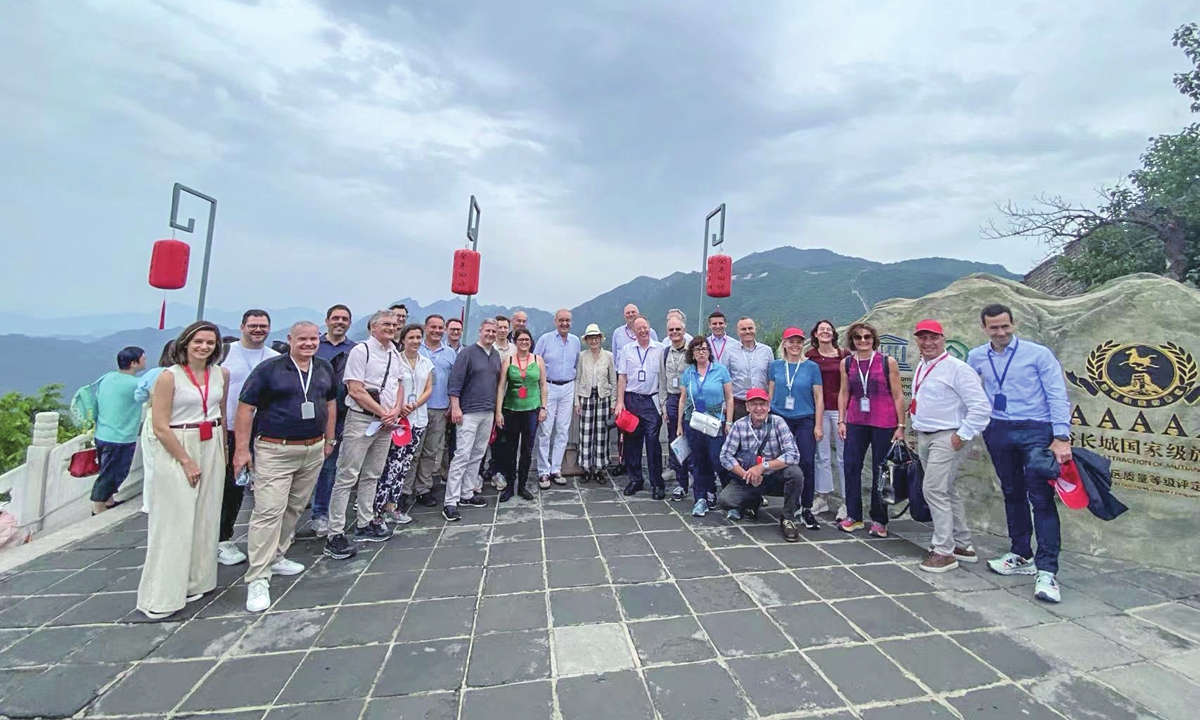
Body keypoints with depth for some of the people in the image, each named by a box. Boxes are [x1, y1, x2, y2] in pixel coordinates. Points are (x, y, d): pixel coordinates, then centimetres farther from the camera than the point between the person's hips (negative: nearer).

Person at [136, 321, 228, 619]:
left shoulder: (221, 374, 6)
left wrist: (223, 450, 14)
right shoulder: (170, 376, -8)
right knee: (175, 521, -1)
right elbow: (160, 427, -11)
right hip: (176, 449, -5)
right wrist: (187, 461, -12)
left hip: (212, 448, 5)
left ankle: (196, 581, 25)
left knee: (206, 517, 11)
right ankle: (163, 597, 11)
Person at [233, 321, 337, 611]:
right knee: (268, 511, -7)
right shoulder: (269, 369, -7)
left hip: (313, 451, 6)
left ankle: (275, 556, 33)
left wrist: (329, 440, 15)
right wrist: (242, 449, -10)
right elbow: (246, 408, -7)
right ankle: (258, 579, 2)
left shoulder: (325, 369, 8)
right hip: (275, 451, -5)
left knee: (295, 509, 15)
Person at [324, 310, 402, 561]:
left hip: (387, 422, 7)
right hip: (362, 420, -7)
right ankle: (335, 535, 5)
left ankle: (365, 525, 28)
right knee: (347, 477, -3)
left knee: (372, 476, 16)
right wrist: (383, 413, -13)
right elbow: (355, 390, -15)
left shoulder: (395, 355, 12)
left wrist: (395, 411, 1)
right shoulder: (361, 351, -10)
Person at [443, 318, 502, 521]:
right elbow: (455, 381, -11)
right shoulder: (468, 353, -7)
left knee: (477, 455, 12)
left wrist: (497, 409, 15)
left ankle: (467, 494, 23)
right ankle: (450, 502, -1)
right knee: (462, 455, -8)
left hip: (488, 413, 7)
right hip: (469, 412, -7)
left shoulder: (496, 355, 12)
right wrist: (455, 407, -17)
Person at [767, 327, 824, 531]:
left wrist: (818, 425, -1)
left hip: (805, 421, -1)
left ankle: (806, 510, 10)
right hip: (780, 419, 1)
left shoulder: (811, 367, 3)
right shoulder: (775, 366, 8)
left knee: (807, 464, -4)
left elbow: (819, 398, 4)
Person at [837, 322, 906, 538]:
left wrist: (901, 426, -4)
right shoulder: (846, 363, 5)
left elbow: (898, 395, -2)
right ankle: (853, 516, 16)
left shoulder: (888, 362, -3)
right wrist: (841, 421, 5)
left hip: (884, 424, -2)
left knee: (880, 471, 6)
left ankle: (879, 520, 19)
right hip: (856, 423, 3)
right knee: (851, 467, 2)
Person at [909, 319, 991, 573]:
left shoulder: (957, 368, -14)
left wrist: (963, 435, -18)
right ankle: (962, 545, 30)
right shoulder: (921, 368, 11)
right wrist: (917, 431, 14)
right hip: (923, 437, 9)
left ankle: (944, 551, 3)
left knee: (934, 490, -9)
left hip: (946, 438, -9)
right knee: (946, 491, 16)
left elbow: (981, 406, -19)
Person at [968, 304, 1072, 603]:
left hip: (1035, 431, -4)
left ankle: (1047, 570, 1)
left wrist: (1061, 438, -17)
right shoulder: (976, 357, 2)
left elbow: (1058, 396, -10)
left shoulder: (1038, 353, -7)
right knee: (1012, 495, 14)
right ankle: (1021, 556, 28)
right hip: (998, 431, 4)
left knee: (1041, 498, -6)